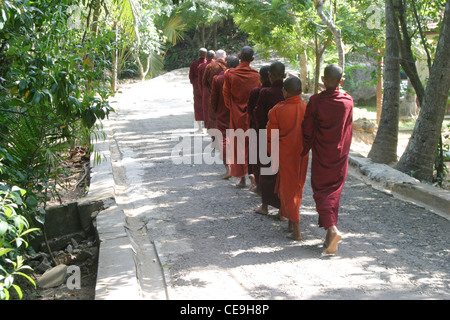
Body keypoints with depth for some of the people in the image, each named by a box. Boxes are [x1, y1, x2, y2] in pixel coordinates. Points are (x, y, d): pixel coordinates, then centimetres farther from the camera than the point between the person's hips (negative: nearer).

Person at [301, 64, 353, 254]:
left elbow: (307, 130, -5)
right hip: (340, 155, 3)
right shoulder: (348, 101, -3)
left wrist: (304, 152, 9)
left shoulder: (315, 101, -12)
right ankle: (330, 236, 17)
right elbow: (348, 130, 7)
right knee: (334, 192, 12)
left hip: (321, 155, -3)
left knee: (321, 191, 4)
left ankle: (332, 229, -17)